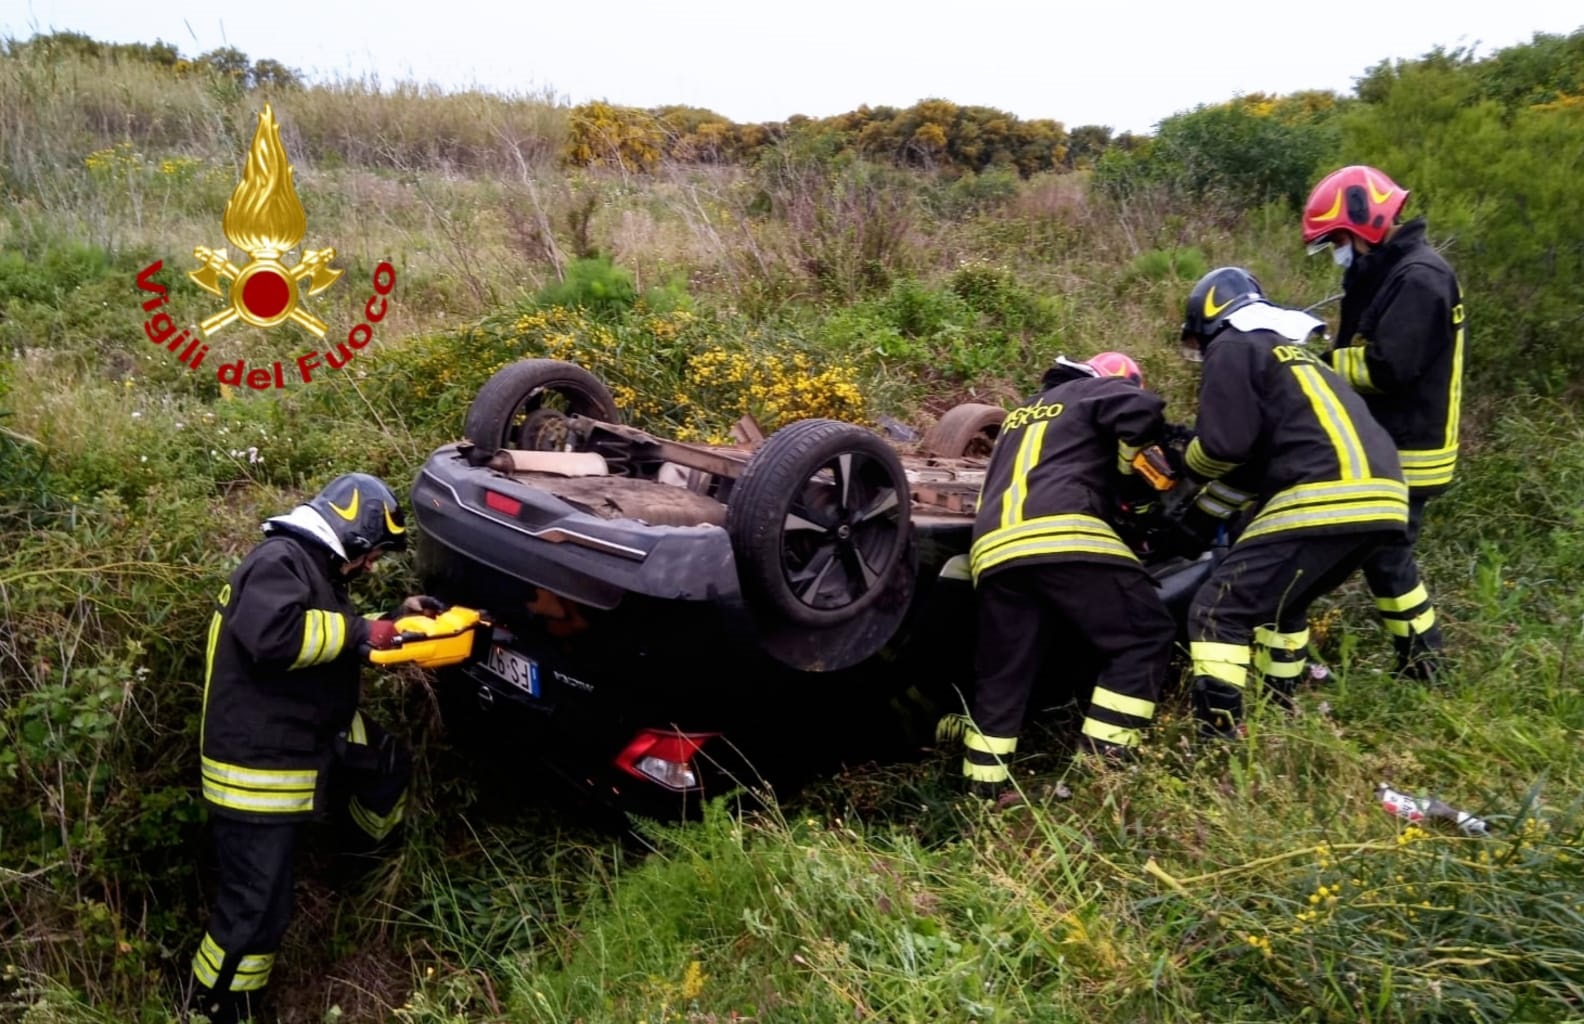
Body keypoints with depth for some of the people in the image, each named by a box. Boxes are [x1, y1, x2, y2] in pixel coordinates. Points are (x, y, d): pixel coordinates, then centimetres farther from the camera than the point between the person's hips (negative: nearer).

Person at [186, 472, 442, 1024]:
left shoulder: (315, 567, 13)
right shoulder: (278, 560, -20)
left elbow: (336, 640, 24)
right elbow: (273, 638, -36)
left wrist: (396, 618, 13)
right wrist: (359, 631, -26)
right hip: (257, 764, -10)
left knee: (390, 763, 24)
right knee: (257, 905, -3)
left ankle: (367, 846, 49)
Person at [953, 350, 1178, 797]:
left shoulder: (1023, 413, 39)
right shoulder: (1097, 392, 18)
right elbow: (1141, 410, -2)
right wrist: (1124, 469, 14)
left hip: (994, 549, 7)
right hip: (1063, 536, -7)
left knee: (1001, 676, 11)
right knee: (1145, 636, 2)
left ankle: (983, 787, 12)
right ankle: (1102, 762, -6)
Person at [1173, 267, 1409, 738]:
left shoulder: (1231, 346, 5)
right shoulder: (1288, 350, 33)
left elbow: (1226, 442, -9)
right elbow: (1261, 453, 35)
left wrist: (1190, 467, 13)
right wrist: (1200, 515, 37)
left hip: (1323, 499, -9)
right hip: (1378, 496, 10)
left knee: (1219, 611, -6)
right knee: (1280, 604, 28)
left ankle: (1219, 739, -12)